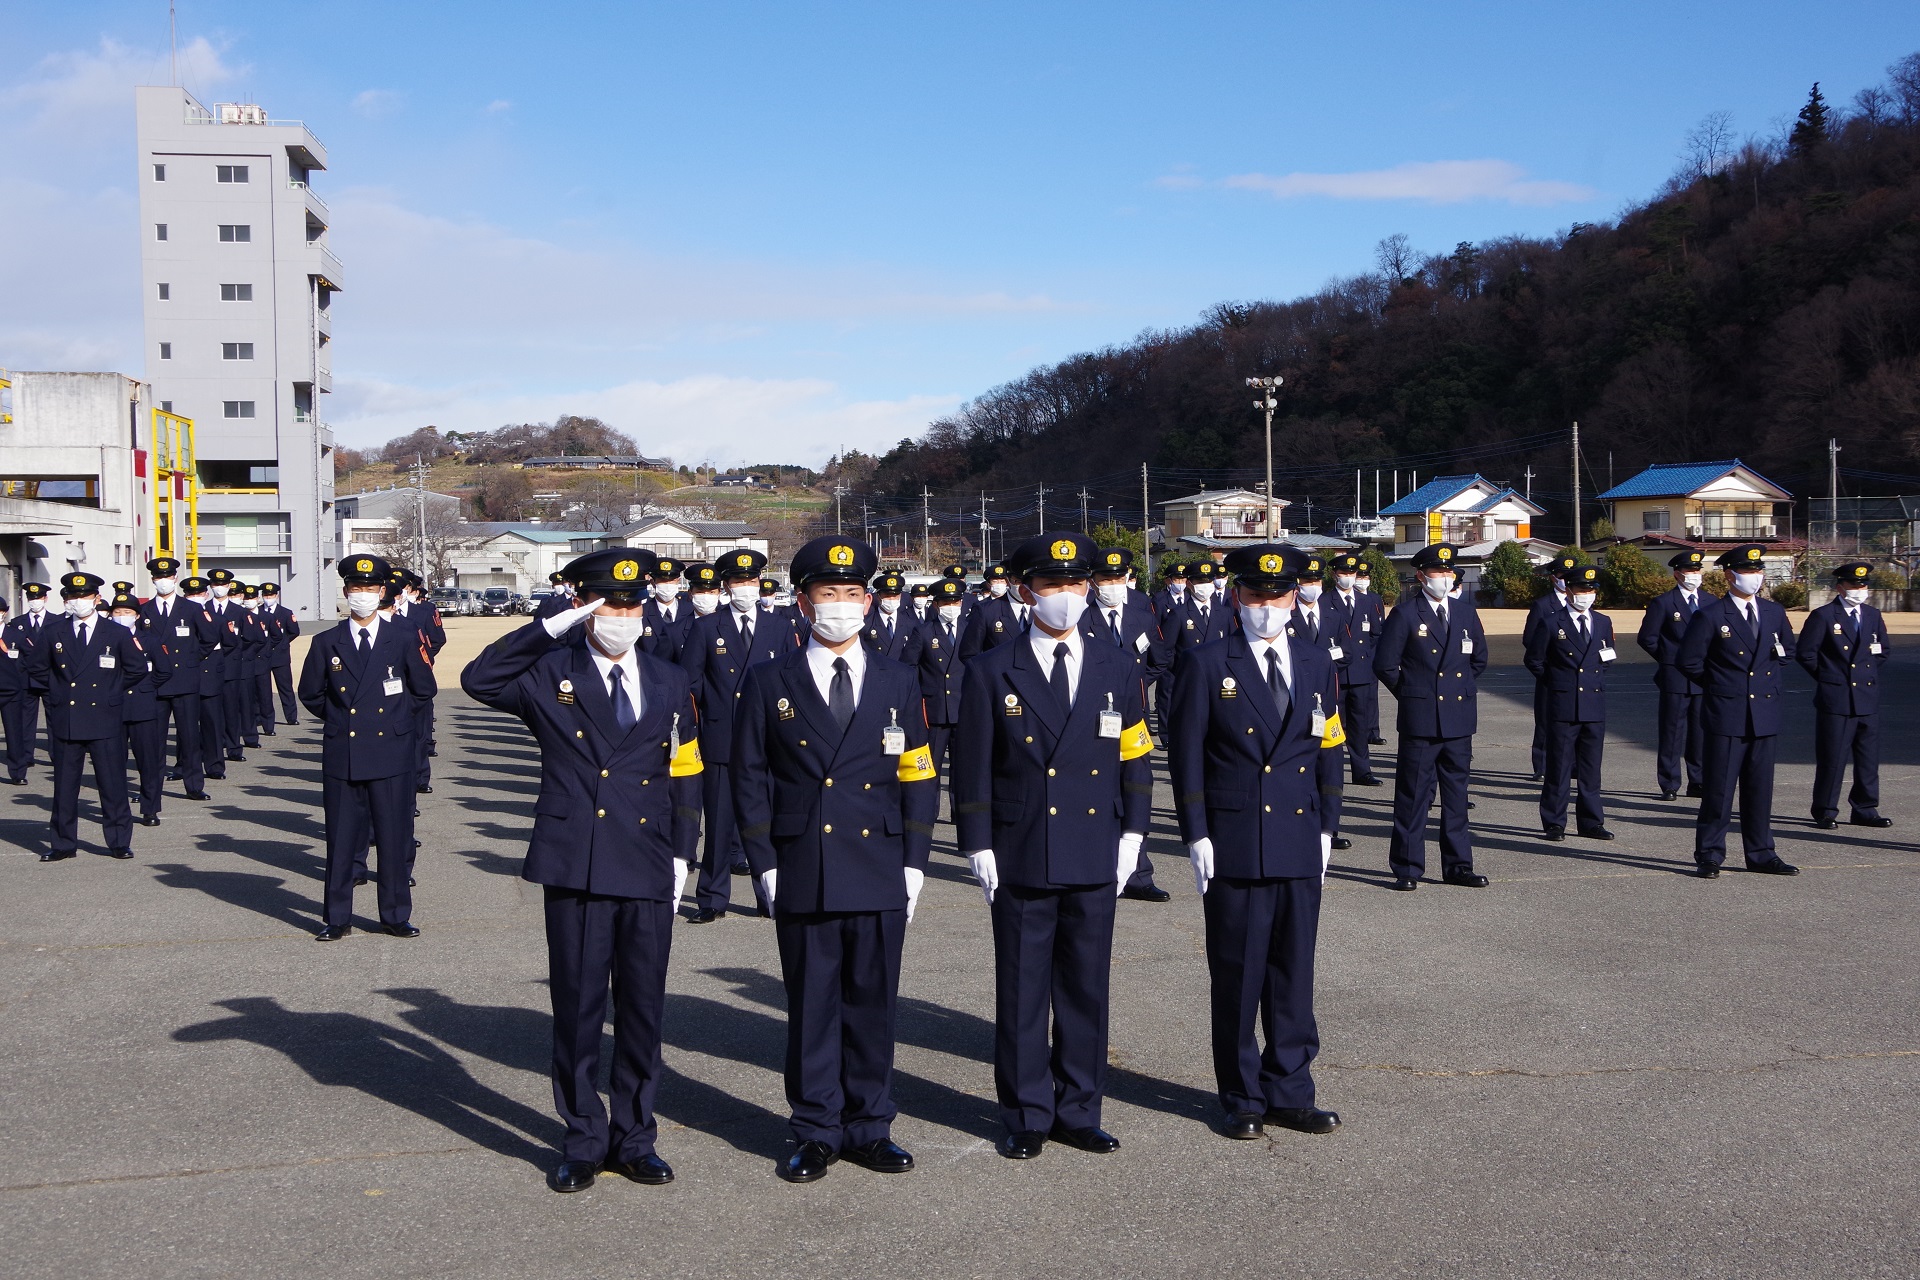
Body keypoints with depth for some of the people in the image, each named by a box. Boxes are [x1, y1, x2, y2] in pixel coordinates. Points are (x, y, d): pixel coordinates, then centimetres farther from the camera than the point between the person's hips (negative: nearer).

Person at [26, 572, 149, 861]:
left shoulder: (117, 633, 3)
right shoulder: (55, 632, 7)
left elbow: (137, 668, 9)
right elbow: (34, 665, 18)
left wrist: (112, 690, 5)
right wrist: (57, 687, 10)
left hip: (105, 720, -1)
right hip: (66, 721, 2)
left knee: (113, 783, 1)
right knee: (65, 785, 5)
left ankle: (119, 842, 9)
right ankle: (63, 843, 14)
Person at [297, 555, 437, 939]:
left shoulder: (404, 639, 3)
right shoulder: (326, 643, 5)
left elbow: (424, 689, 12)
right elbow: (310, 695, 16)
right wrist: (339, 719, 12)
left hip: (391, 753, 0)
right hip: (341, 755, 1)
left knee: (394, 837, 4)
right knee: (341, 839, 4)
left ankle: (396, 915, 15)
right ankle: (337, 918, 14)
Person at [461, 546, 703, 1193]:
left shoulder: (670, 684, 11)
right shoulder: (551, 675, 3)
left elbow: (684, 778, 14)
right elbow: (478, 679, -14)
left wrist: (681, 857, 6)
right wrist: (551, 627, -16)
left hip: (648, 871, 3)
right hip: (575, 868, -2)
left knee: (643, 1010, 8)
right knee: (577, 1009, 4)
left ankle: (633, 1138, 22)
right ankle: (583, 1141, 18)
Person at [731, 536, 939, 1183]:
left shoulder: (898, 682, 9)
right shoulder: (768, 682, 4)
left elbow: (918, 779, 10)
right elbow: (750, 781, 5)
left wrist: (913, 865, 3)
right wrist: (766, 867, -1)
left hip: (880, 879, 2)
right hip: (804, 878, -1)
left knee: (872, 1006, 7)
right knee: (811, 1009, 5)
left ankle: (869, 1129, 20)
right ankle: (817, 1133, 16)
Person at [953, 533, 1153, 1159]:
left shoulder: (1119, 667, 7)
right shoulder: (993, 672, 0)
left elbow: (1136, 757, 11)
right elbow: (972, 769, 1)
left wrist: (1131, 837, 4)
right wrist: (979, 849, -4)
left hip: (1095, 860, 2)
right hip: (1021, 860, -2)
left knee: (1086, 990, 9)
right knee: (1021, 993, 5)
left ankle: (1079, 1112, 21)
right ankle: (1026, 1117, 17)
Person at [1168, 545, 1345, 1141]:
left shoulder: (1316, 664, 11)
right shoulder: (1206, 664, -1)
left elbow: (1328, 750, 14)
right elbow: (1186, 755, -3)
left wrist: (1326, 828, 8)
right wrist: (1197, 836, -8)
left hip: (1300, 845, 4)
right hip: (1233, 846, -3)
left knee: (1294, 974, 9)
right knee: (1237, 978, 3)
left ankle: (1290, 1092, 21)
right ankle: (1243, 1100, 16)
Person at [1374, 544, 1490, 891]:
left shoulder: (1466, 613, 11)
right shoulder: (1405, 614, -4)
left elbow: (1479, 659, 23)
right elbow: (1385, 664, -3)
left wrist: (1463, 689, 15)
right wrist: (1410, 694, 1)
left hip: (1459, 717, 5)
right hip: (1420, 720, -5)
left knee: (1456, 794, 10)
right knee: (1413, 795, -1)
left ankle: (1458, 865, 18)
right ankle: (1407, 868, 5)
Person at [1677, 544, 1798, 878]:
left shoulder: (1775, 613, 11)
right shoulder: (1710, 616, -5)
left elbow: (1785, 652, 26)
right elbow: (1689, 661, -2)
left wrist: (1772, 684, 15)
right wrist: (1717, 686, 4)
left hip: (1765, 715, 5)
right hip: (1726, 716, -5)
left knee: (1760, 788, 9)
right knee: (1718, 788, -2)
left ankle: (1761, 854, 18)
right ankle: (1709, 856, 5)